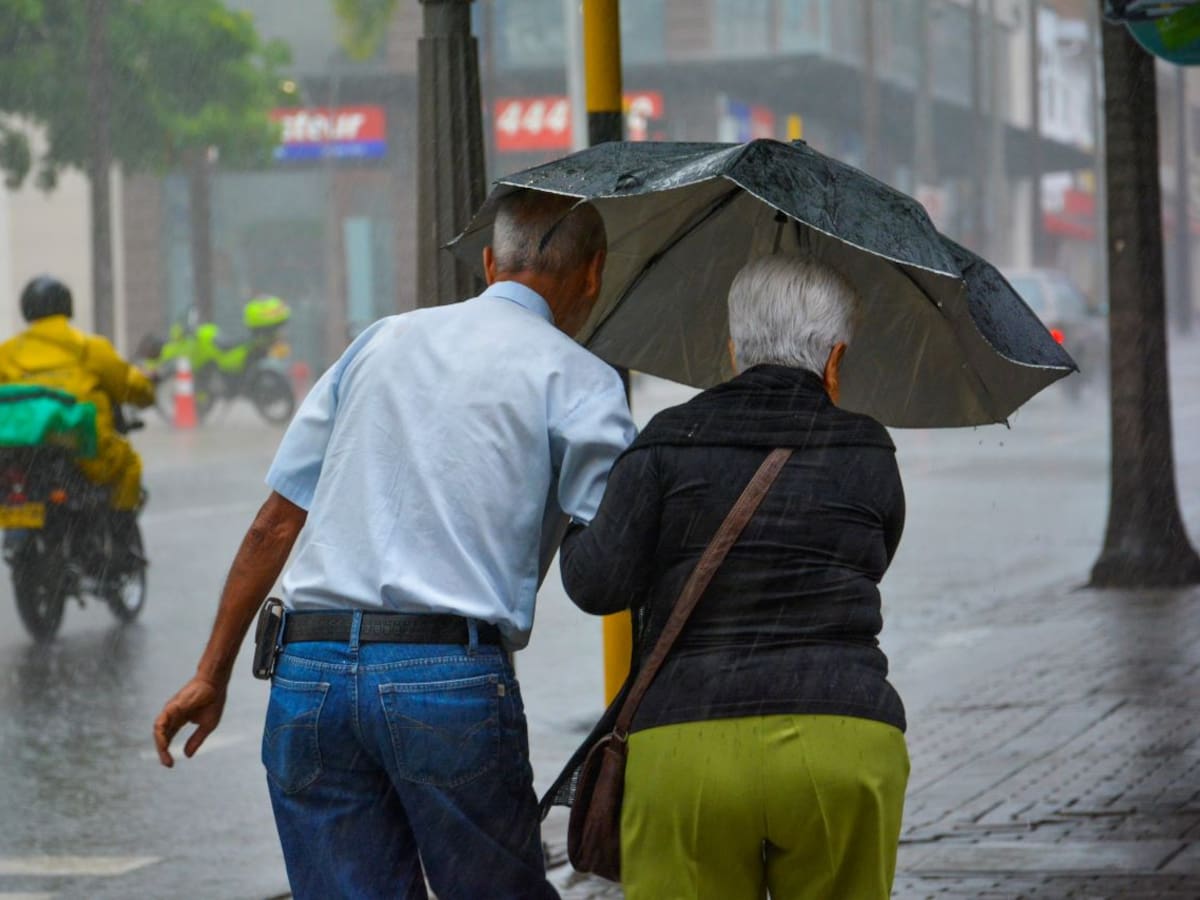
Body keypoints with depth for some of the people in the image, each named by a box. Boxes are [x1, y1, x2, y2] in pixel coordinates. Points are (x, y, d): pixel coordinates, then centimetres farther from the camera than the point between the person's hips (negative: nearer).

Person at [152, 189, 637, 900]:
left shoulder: (383, 341, 19)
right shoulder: (577, 378, 4)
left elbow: (276, 522, 18)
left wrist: (212, 674, 22)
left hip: (308, 676, 4)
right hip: (452, 680, -4)